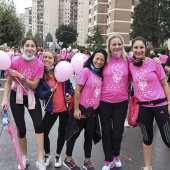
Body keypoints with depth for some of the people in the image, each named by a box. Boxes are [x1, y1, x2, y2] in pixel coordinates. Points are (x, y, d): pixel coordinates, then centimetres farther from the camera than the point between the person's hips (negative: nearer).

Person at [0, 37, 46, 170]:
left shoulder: (39, 64, -15)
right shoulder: (15, 62, -16)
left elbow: (34, 85, -16)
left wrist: (20, 76, -26)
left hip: (32, 97, 0)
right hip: (16, 96, 0)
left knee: (39, 125, -15)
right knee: (21, 129, 4)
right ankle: (25, 157, 28)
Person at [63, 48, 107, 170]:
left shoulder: (100, 74, 6)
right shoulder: (86, 71, -14)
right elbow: (77, 91, -16)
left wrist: (97, 106, 8)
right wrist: (76, 109, -18)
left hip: (93, 110, 6)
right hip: (82, 110, -6)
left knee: (90, 136, 16)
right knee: (75, 134, 10)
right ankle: (68, 159, 28)